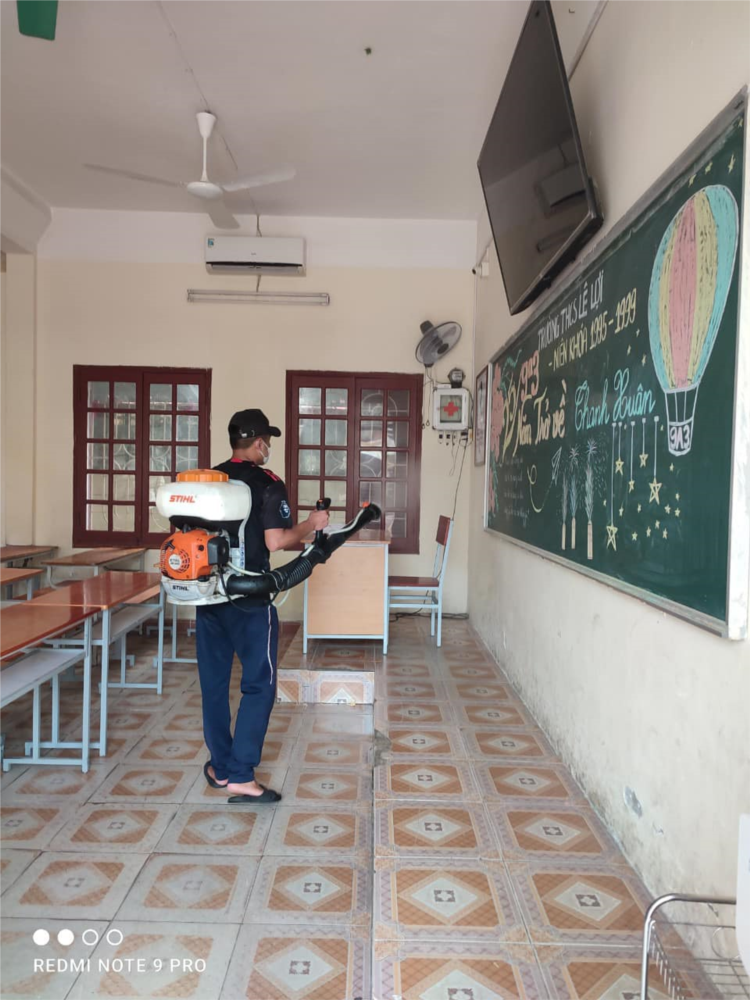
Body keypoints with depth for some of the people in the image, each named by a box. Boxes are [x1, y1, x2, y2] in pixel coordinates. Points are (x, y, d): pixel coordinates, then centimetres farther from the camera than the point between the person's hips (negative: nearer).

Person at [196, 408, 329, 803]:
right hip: (249, 600, -6)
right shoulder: (267, 484, -11)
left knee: (214, 682, 13)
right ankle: (241, 777, 3)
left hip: (209, 596, 6)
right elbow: (275, 541, -17)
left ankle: (220, 768, 25)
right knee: (259, 684, 4)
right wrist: (311, 524, -2)